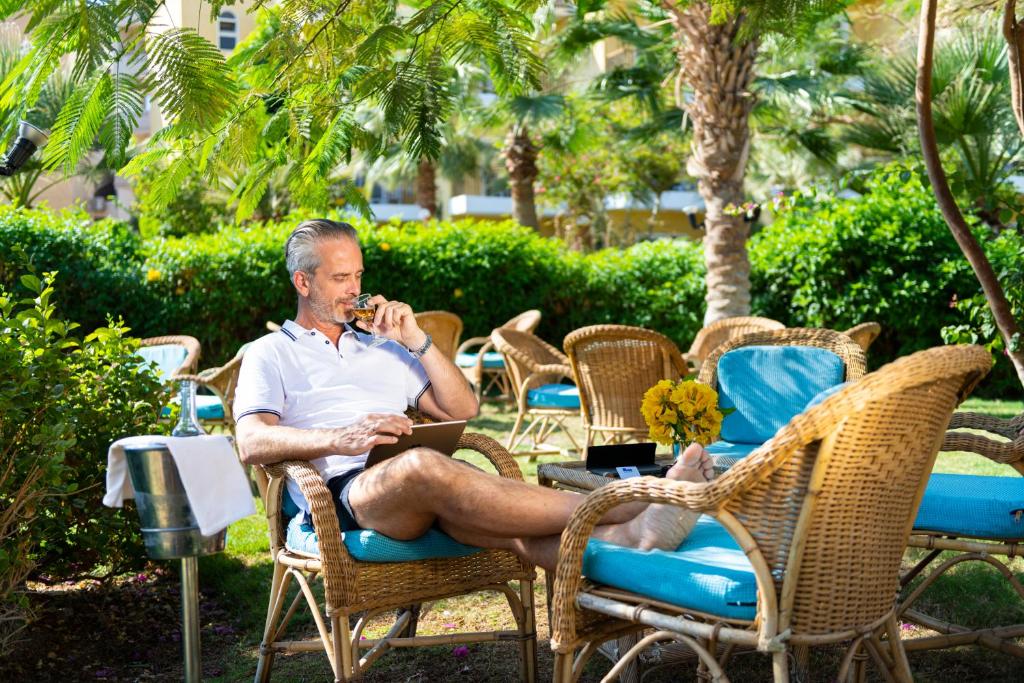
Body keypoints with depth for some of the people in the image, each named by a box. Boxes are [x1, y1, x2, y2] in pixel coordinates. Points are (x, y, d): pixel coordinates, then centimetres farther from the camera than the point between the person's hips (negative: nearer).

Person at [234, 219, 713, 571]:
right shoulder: (270, 354, 17)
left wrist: (416, 340, 12)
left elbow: (463, 410, 24)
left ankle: (631, 535, -59)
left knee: (513, 527, -30)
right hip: (342, 491, -5)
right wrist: (341, 439, -20)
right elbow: (252, 442, -3)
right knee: (421, 466, -40)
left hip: (420, 499, 5)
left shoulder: (381, 347, 32)